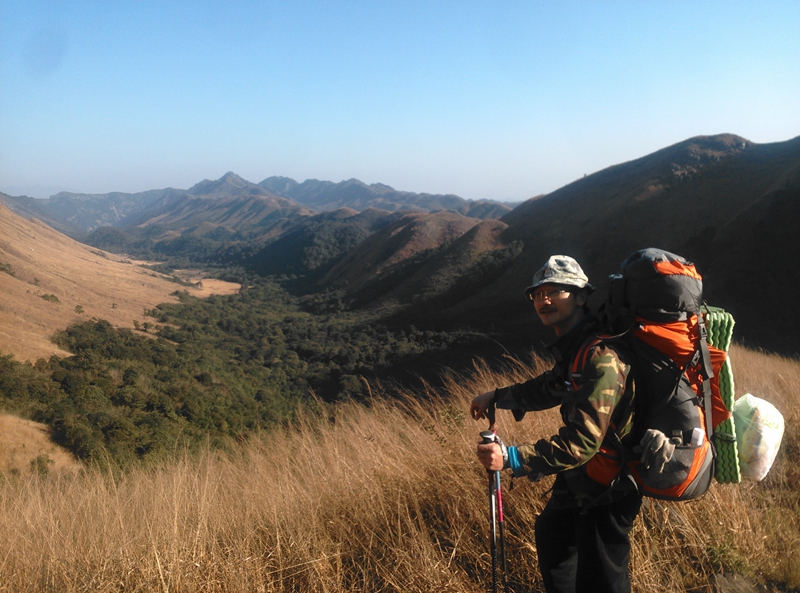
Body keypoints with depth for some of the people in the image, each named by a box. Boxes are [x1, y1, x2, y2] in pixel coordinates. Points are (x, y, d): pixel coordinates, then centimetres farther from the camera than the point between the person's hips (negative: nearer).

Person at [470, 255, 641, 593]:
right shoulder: (574, 346, 3)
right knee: (551, 533, 30)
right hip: (580, 476, 10)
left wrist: (512, 458, -37)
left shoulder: (601, 356, -29)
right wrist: (498, 397, 16)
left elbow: (583, 441, -33)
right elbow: (552, 387, 21)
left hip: (607, 488, -10)